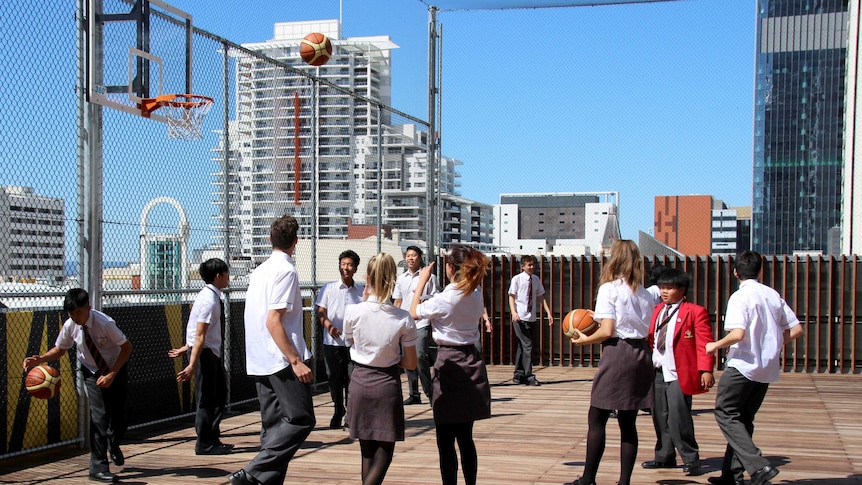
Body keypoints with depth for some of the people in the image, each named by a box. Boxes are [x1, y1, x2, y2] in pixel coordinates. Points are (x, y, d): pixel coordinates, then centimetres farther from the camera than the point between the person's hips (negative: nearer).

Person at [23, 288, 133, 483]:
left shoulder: (105, 323, -29)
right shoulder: (70, 326, -17)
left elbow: (127, 347, -19)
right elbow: (59, 350, 1)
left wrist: (111, 375, -23)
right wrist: (40, 359, -18)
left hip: (115, 371, -1)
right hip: (92, 373, 2)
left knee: (118, 416, 2)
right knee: (99, 416, -14)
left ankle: (113, 445, 38)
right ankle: (98, 467, -6)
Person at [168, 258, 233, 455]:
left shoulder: (212, 296, 9)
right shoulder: (209, 300, -21)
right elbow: (200, 336, -25)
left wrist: (187, 347, 22)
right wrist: (192, 365, -27)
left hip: (214, 352, 10)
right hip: (204, 352, -10)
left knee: (219, 395, 17)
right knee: (207, 399, -1)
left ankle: (213, 438, 27)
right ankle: (204, 444, 8)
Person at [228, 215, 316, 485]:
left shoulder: (259, 271, 14)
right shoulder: (286, 271, -11)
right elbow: (273, 321, -19)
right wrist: (296, 361, -21)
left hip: (260, 361, 9)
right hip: (283, 360, -9)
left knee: (273, 424, 10)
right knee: (301, 419, -8)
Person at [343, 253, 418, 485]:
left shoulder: (353, 312, -12)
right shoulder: (403, 319, -12)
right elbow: (411, 363, -5)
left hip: (360, 381, 2)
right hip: (388, 383, -2)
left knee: (368, 451, 16)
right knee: (385, 450, 8)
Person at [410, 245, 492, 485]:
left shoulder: (445, 299, -16)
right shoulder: (477, 295, 2)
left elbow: (414, 312, -1)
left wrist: (422, 281, 9)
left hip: (450, 363, -7)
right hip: (471, 362, 7)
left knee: (445, 440, 0)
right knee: (465, 436, 14)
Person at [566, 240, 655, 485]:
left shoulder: (609, 289, -7)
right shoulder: (645, 294, 12)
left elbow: (607, 331, -14)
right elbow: (648, 333, 12)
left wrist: (584, 339, 4)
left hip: (617, 353, -6)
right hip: (641, 355, 6)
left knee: (596, 419, 2)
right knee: (628, 422, 9)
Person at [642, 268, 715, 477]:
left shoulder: (695, 312, -6)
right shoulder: (657, 310, 16)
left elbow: (704, 343, -11)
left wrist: (706, 370, -19)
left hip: (679, 375, -7)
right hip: (658, 372, 7)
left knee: (678, 418, -10)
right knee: (660, 417, 11)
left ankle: (691, 460, 2)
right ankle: (664, 457, 23)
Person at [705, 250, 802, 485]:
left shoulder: (740, 296, -12)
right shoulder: (773, 295, 7)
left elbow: (738, 333, -25)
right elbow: (796, 329, 9)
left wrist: (716, 345, -9)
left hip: (743, 365, -7)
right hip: (768, 368, 7)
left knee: (725, 414, 2)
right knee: (744, 418, 16)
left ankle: (759, 466, -12)